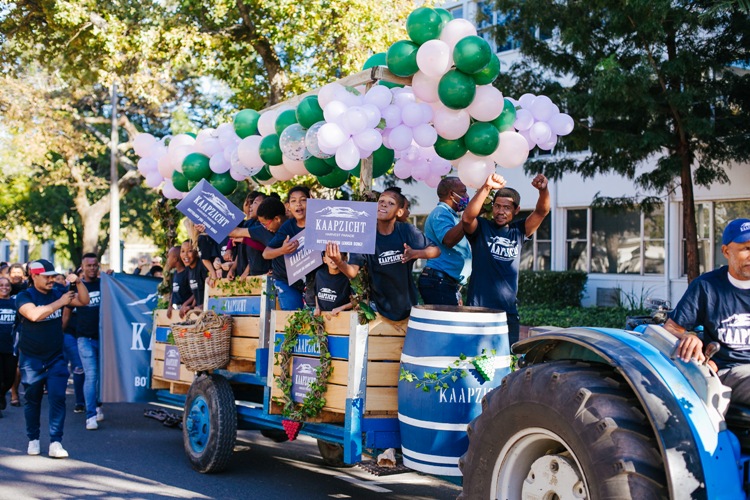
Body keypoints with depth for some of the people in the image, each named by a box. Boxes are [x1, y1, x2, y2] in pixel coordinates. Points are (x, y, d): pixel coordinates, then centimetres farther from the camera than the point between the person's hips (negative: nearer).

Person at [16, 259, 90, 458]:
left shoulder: (57, 293, 3)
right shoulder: (24, 297, -9)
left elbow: (84, 301, 1)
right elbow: (34, 314, -29)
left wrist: (78, 282, -15)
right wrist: (60, 302, -26)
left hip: (56, 358, 2)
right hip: (31, 359, -2)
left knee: (58, 398, -8)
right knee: (32, 399, 10)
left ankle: (55, 442, -6)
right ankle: (33, 440, 25)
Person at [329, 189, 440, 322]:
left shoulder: (407, 231, -14)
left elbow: (436, 250, -7)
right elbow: (352, 272, -22)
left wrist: (415, 254, -27)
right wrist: (339, 262, -44)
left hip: (406, 303, 1)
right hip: (380, 304, 0)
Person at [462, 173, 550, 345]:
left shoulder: (518, 231, 11)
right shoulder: (481, 227, 2)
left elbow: (541, 211, -1)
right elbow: (467, 218, -19)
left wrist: (543, 190, -22)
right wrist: (486, 187, -29)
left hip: (508, 311, 4)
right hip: (478, 309, -3)